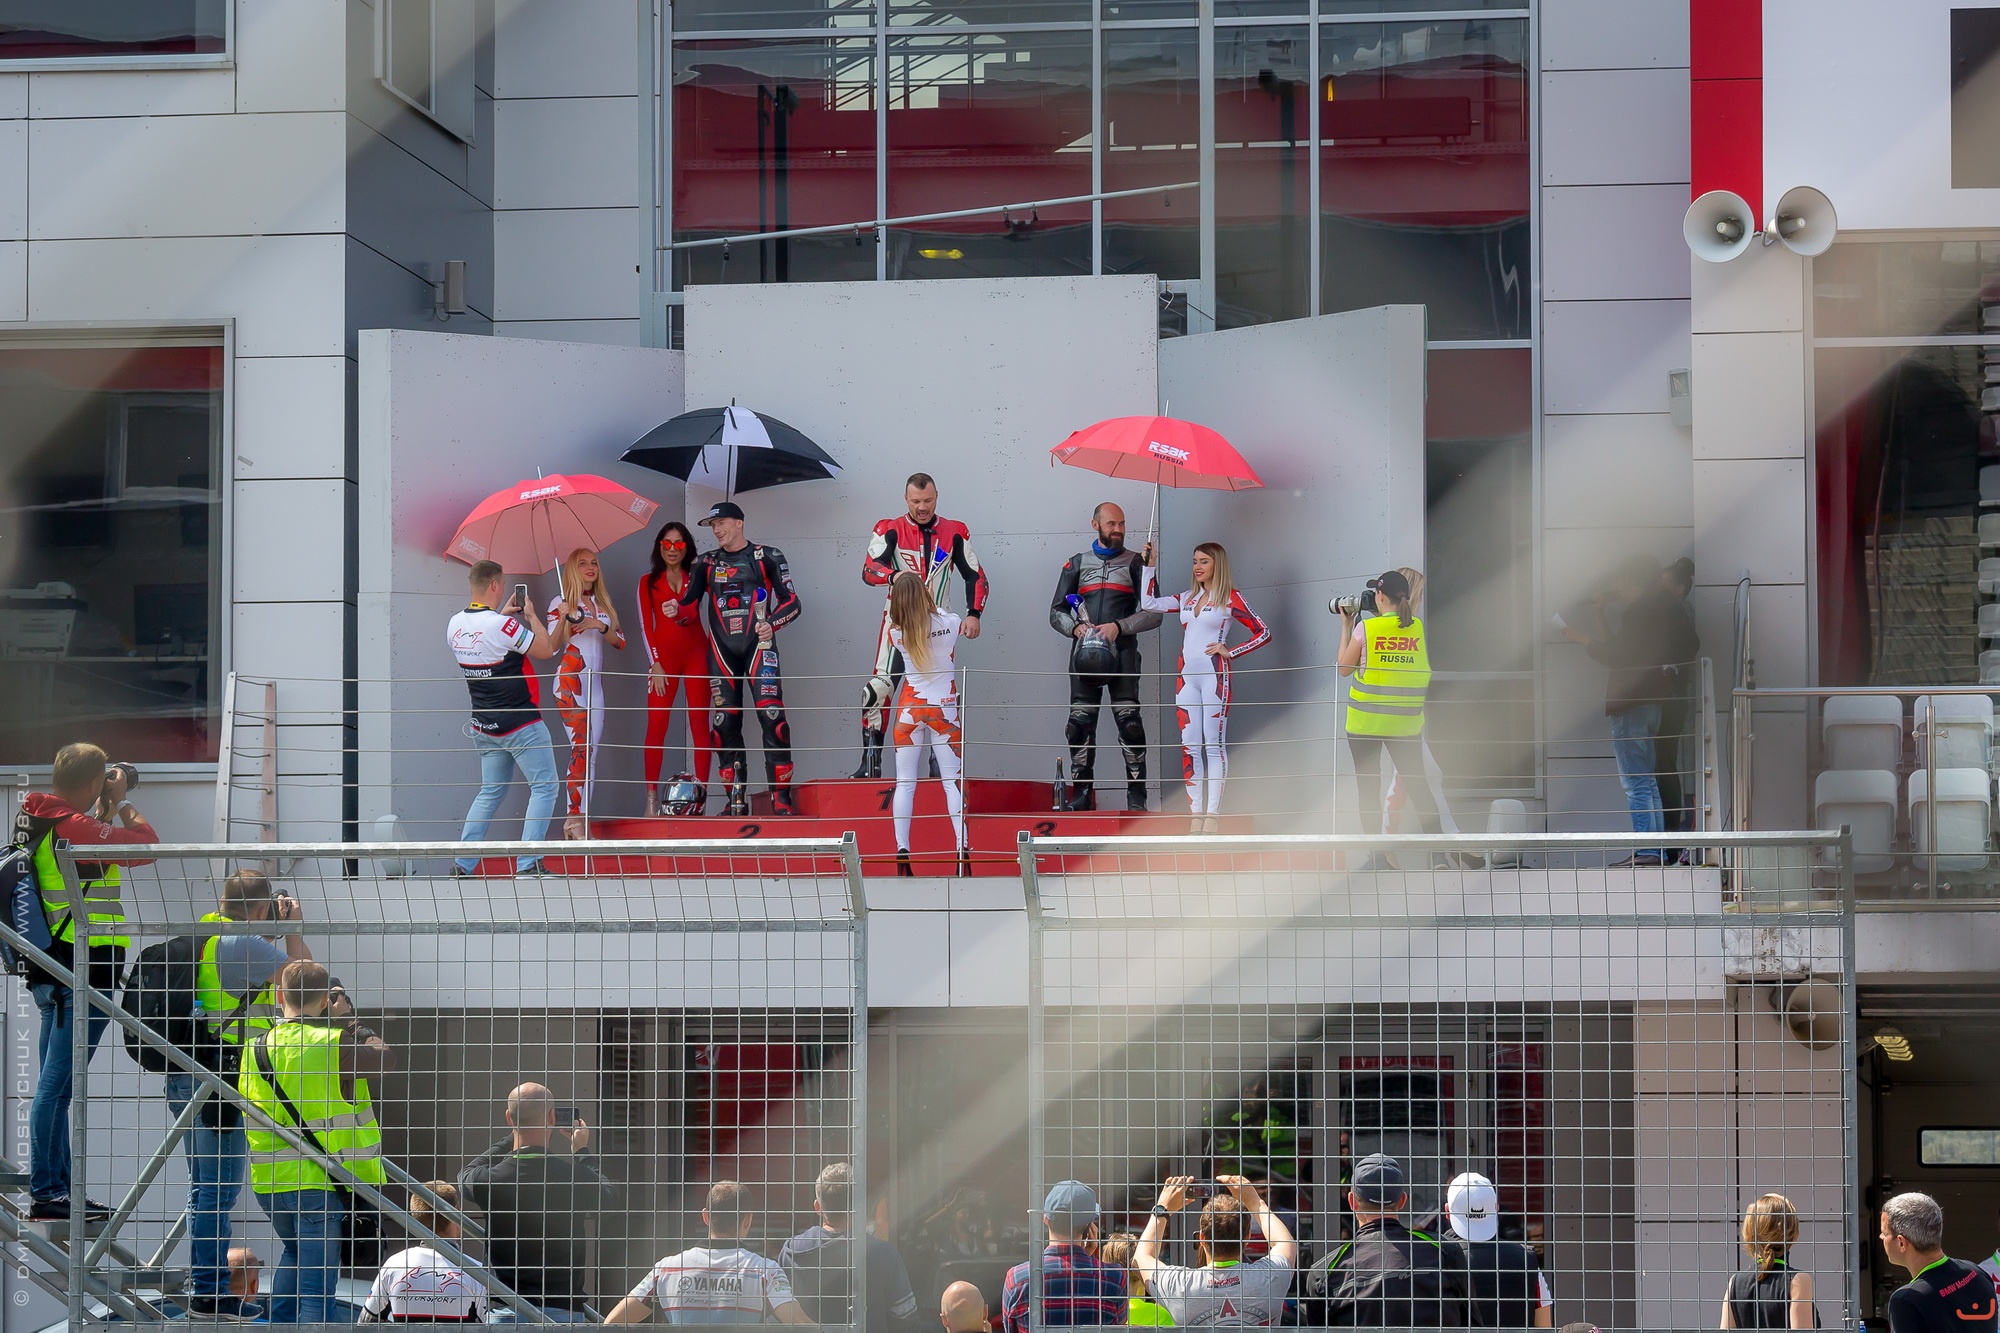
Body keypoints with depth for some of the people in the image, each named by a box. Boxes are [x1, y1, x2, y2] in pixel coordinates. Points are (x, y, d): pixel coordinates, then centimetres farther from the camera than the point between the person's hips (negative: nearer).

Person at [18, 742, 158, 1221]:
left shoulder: (36, 818, 10)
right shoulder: (72, 827, -17)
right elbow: (144, 845, -15)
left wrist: (107, 809, 20)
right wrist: (120, 803, 0)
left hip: (53, 975, 10)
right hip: (84, 971, -10)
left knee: (56, 1085, 13)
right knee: (56, 1085, -9)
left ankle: (60, 1189, 19)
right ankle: (45, 1193, -9)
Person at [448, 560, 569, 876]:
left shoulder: (456, 625, 2)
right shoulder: (502, 625, -21)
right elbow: (546, 650, -12)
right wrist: (531, 616, -1)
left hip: (485, 727, 7)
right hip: (520, 724, -7)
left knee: (490, 791, 17)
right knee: (544, 788, 1)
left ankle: (462, 864, 11)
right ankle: (527, 865, -7)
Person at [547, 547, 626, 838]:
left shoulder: (603, 604, 17)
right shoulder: (561, 603, 1)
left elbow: (620, 643, 11)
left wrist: (600, 626, -7)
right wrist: (565, 621, -22)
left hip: (595, 683, 6)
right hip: (569, 681, -6)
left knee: (591, 751, 2)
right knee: (581, 748, -15)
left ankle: (580, 819, 2)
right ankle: (574, 818, -17)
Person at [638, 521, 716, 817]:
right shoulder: (648, 582, 11)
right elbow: (645, 625, 5)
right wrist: (655, 663, -4)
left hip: (695, 654, 1)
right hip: (663, 656, -1)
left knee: (700, 723, -3)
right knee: (656, 725, -8)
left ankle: (702, 792, -3)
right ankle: (651, 797, -8)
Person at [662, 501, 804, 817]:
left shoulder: (767, 557, 4)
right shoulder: (706, 564, 13)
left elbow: (791, 601, 2)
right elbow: (690, 610, 10)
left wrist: (771, 623, -16)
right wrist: (676, 611, -12)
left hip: (758, 645, -4)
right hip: (721, 650, 4)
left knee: (771, 716, -16)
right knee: (725, 723, -1)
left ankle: (782, 797, -15)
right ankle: (737, 801, 6)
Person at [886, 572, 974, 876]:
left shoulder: (897, 634, -7)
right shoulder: (951, 623, -6)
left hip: (909, 709, 0)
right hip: (944, 708, 0)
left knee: (905, 782, 4)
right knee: (953, 780, 3)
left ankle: (902, 854, -4)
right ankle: (962, 851, -5)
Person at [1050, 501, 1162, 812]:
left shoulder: (1135, 563, 10)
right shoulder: (1077, 563, 17)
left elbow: (1153, 612, 3)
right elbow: (1056, 612, 16)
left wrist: (1119, 627, -10)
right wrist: (1075, 627, -5)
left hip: (1122, 651, -2)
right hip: (1084, 652, 2)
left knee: (1129, 722, -11)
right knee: (1080, 724, -3)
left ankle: (1136, 795, -11)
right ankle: (1081, 795, 2)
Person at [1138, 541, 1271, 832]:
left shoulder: (1230, 598, -1)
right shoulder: (1188, 598, 14)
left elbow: (1263, 633, -2)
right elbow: (1149, 603, 13)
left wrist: (1229, 652, -8)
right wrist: (1149, 567, 10)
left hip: (1214, 675, -6)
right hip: (1187, 676, 6)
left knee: (1213, 744, -5)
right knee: (1189, 746, 2)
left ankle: (1213, 813, -5)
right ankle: (1195, 812, 3)